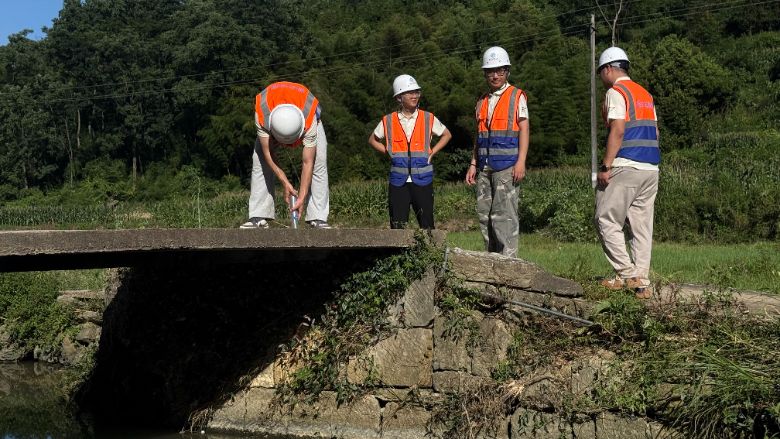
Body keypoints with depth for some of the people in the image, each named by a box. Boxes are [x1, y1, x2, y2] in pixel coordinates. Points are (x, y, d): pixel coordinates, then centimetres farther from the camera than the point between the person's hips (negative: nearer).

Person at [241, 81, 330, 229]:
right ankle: (259, 217, -11)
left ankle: (318, 218, -19)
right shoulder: (261, 114, -42)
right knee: (260, 161, -13)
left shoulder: (310, 121, -44)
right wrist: (285, 183, -31)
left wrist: (302, 197, -36)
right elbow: (268, 154, -30)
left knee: (319, 161, -20)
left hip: (307, 115, -2)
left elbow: (308, 163, -36)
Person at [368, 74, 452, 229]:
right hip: (398, 181, 0)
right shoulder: (388, 121, 3)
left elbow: (446, 135, 17)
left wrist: (432, 153, 4)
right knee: (397, 224, 0)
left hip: (422, 180, 0)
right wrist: (389, 152, 4)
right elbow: (373, 140, 18)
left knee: (427, 223, 2)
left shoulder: (428, 119, 2)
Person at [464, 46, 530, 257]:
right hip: (485, 166, 6)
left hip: (507, 165, -6)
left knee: (504, 214, -12)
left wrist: (521, 162, -14)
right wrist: (473, 164, 14)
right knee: (484, 214, 4)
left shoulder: (517, 96, 2)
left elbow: (524, 129, -4)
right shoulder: (482, 101, 19)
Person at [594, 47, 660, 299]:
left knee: (606, 221, -1)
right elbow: (654, 132, 19)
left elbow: (618, 130, -15)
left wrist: (606, 167, -15)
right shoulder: (645, 94, 21)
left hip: (626, 167, -8)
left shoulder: (616, 92, -5)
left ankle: (627, 274, -7)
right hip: (651, 169, 8)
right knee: (642, 226, 6)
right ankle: (642, 283, 4)